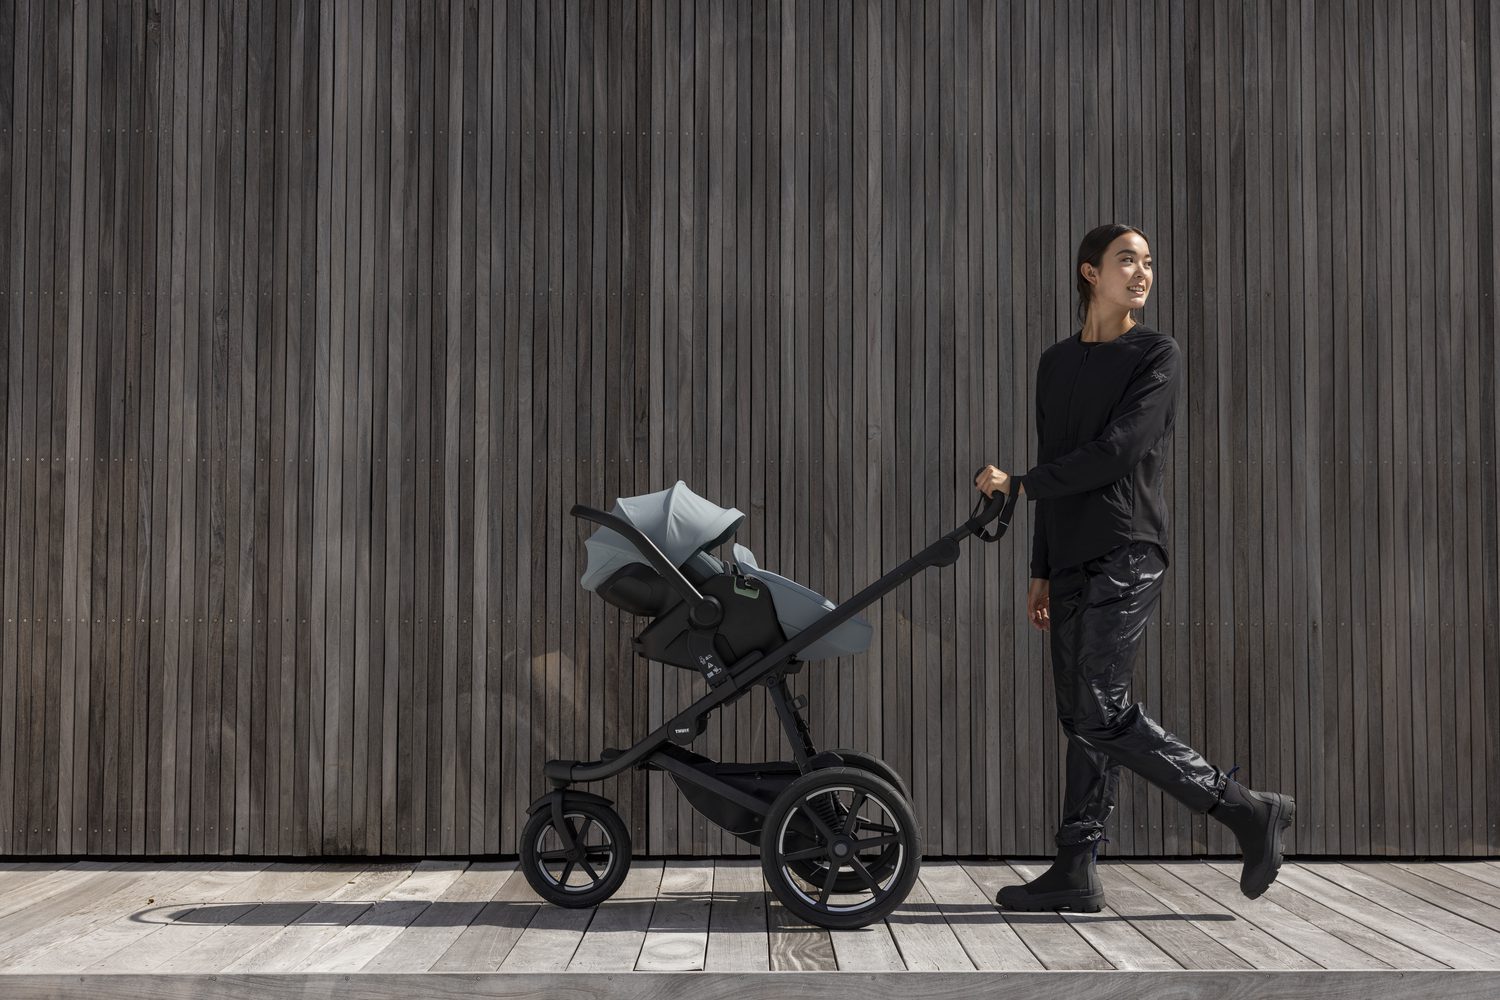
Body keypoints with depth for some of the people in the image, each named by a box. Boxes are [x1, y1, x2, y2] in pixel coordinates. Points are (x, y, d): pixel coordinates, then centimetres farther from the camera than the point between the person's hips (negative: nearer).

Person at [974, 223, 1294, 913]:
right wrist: (1041, 571, 18)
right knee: (1078, 716, 6)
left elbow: (1114, 453, -12)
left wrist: (1018, 484, -6)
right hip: (1073, 559, 6)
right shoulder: (1057, 363, 19)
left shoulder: (1157, 356, 0)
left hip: (1128, 552, -6)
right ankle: (1075, 874, 10)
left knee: (1102, 713, -13)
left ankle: (1246, 809, -2)